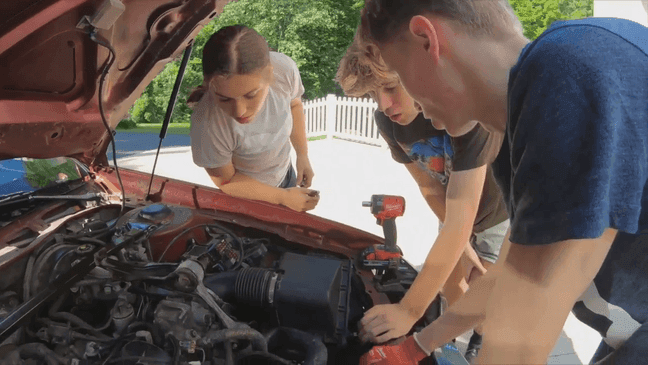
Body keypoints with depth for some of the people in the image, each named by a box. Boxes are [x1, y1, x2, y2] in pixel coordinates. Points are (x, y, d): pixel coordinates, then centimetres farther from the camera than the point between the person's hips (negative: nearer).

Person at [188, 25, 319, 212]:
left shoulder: (285, 69, -33)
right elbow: (226, 181, -23)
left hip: (284, 173, 4)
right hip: (248, 197, -4)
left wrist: (302, 155, -6)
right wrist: (283, 197, -19)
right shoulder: (208, 125, -43)